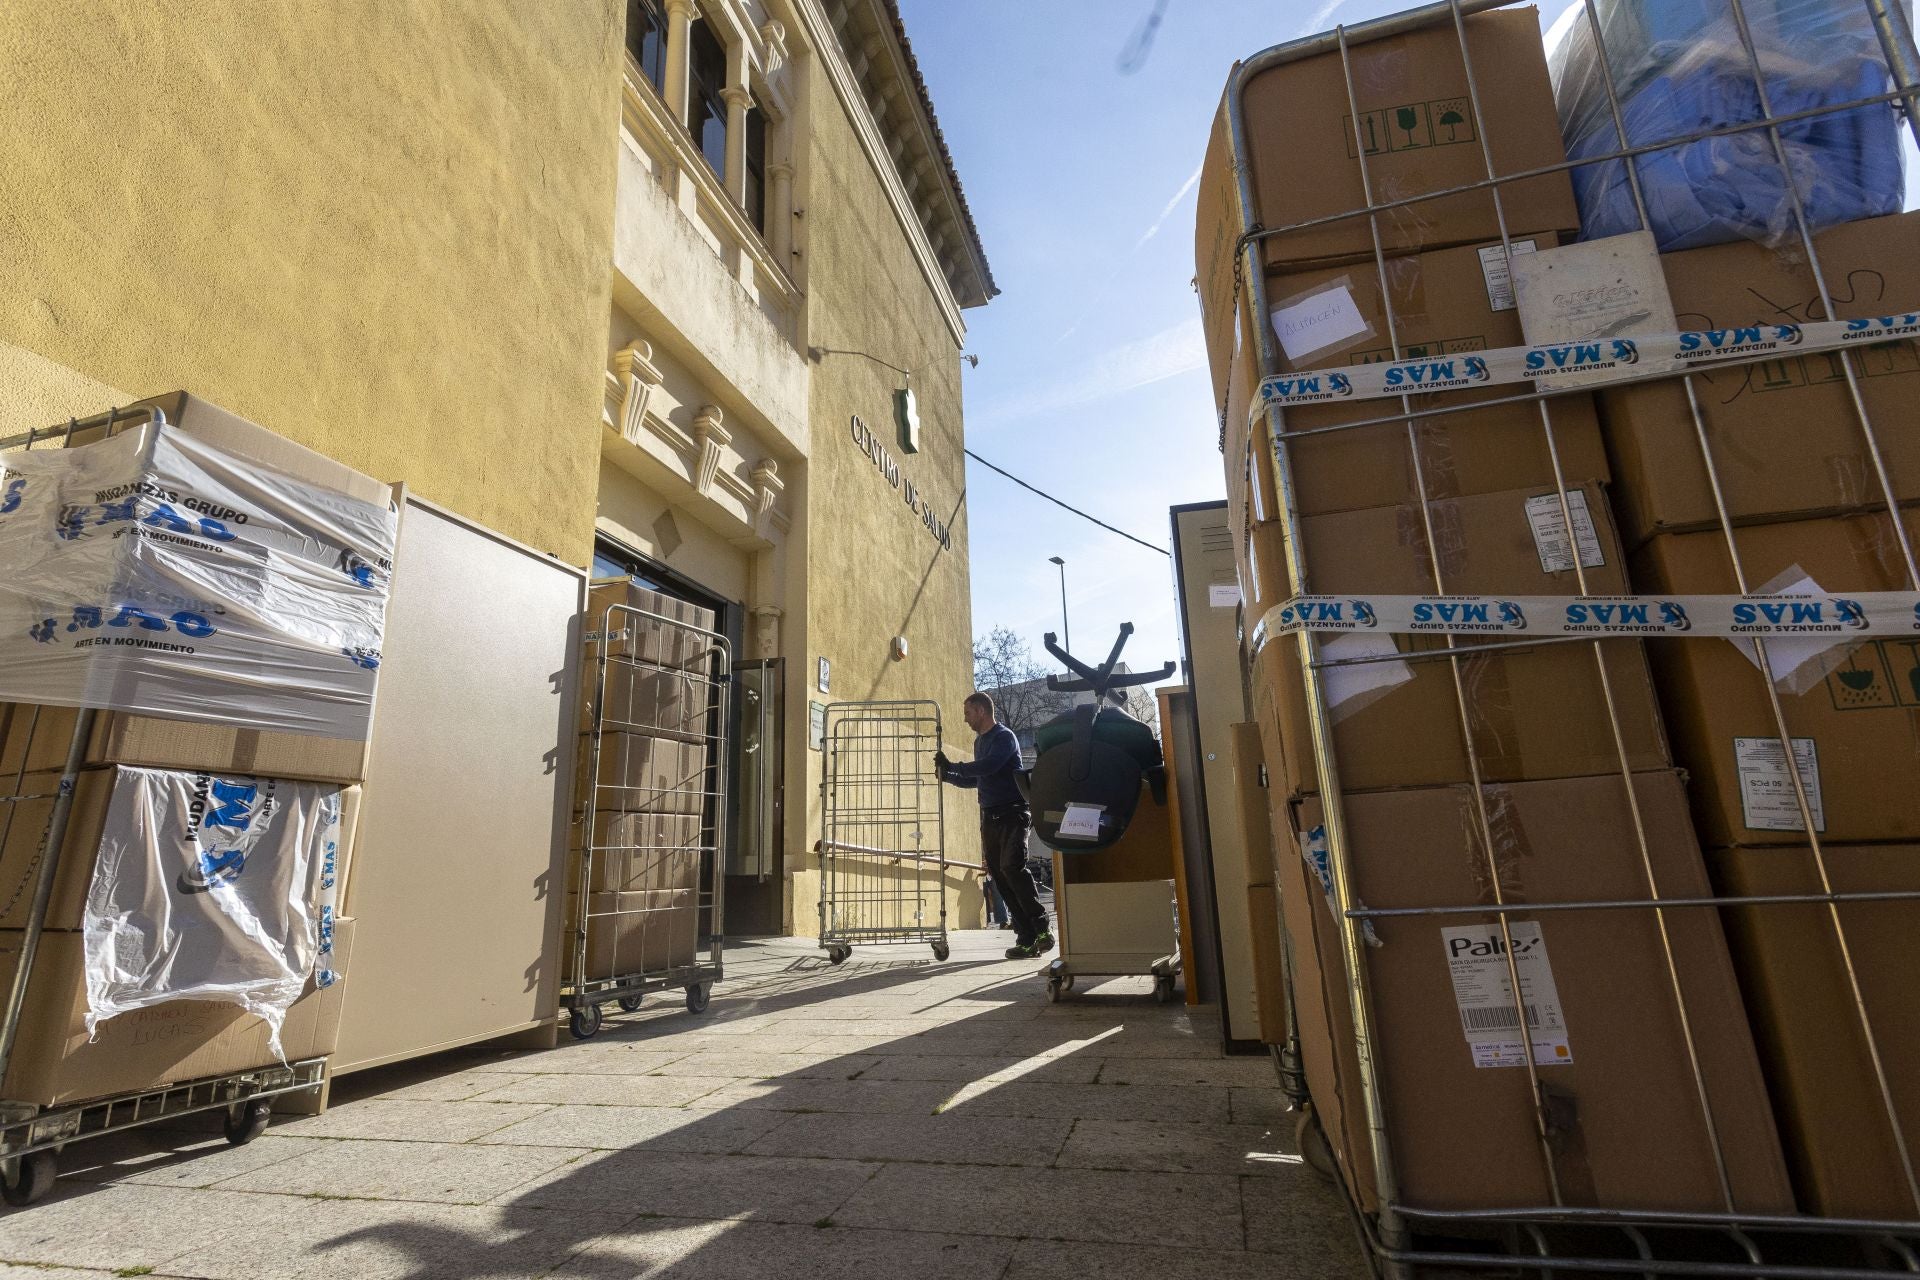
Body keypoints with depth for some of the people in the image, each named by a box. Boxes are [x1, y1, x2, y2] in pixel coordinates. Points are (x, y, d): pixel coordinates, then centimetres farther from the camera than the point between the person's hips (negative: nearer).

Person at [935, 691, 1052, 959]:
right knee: (998, 873, 0)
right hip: (989, 816, 8)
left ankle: (1041, 929, -14)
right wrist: (947, 776, 25)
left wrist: (951, 766, -17)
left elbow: (989, 766, -23)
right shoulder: (980, 741, 20)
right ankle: (1027, 938, 2)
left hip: (1012, 813, -8)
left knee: (1012, 867, -22)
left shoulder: (1004, 736, -6)